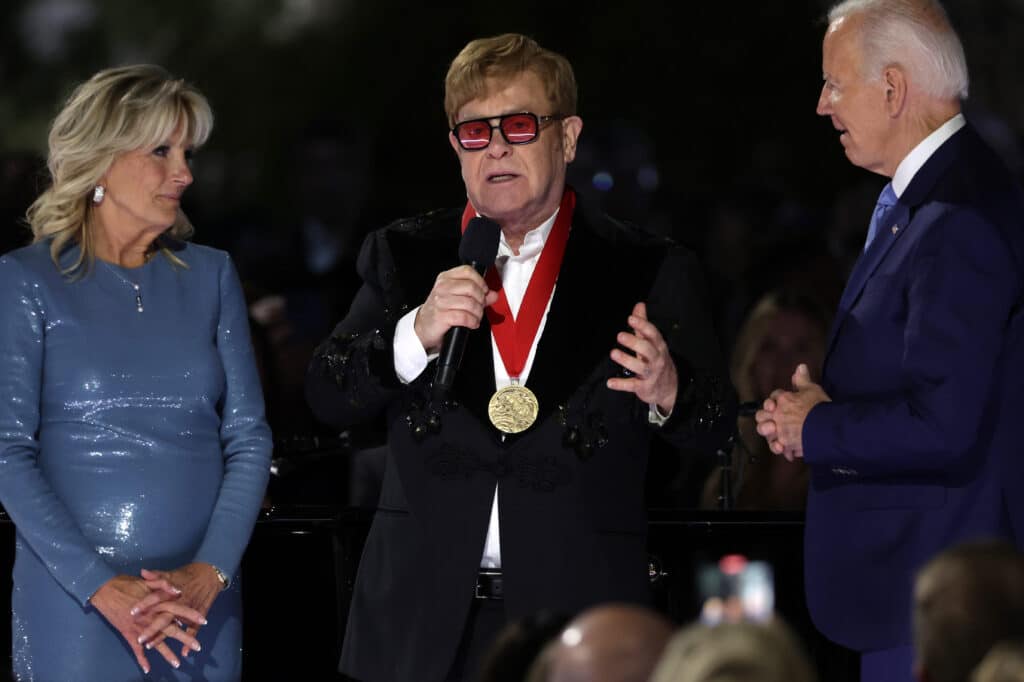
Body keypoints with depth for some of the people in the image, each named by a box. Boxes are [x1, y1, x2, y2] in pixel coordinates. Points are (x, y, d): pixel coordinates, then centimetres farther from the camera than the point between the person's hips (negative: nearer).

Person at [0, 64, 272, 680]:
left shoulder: (210, 276, 8)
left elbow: (249, 437, 5)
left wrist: (211, 570, -10)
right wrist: (103, 587, -16)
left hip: (202, 601, 3)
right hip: (74, 599, -3)